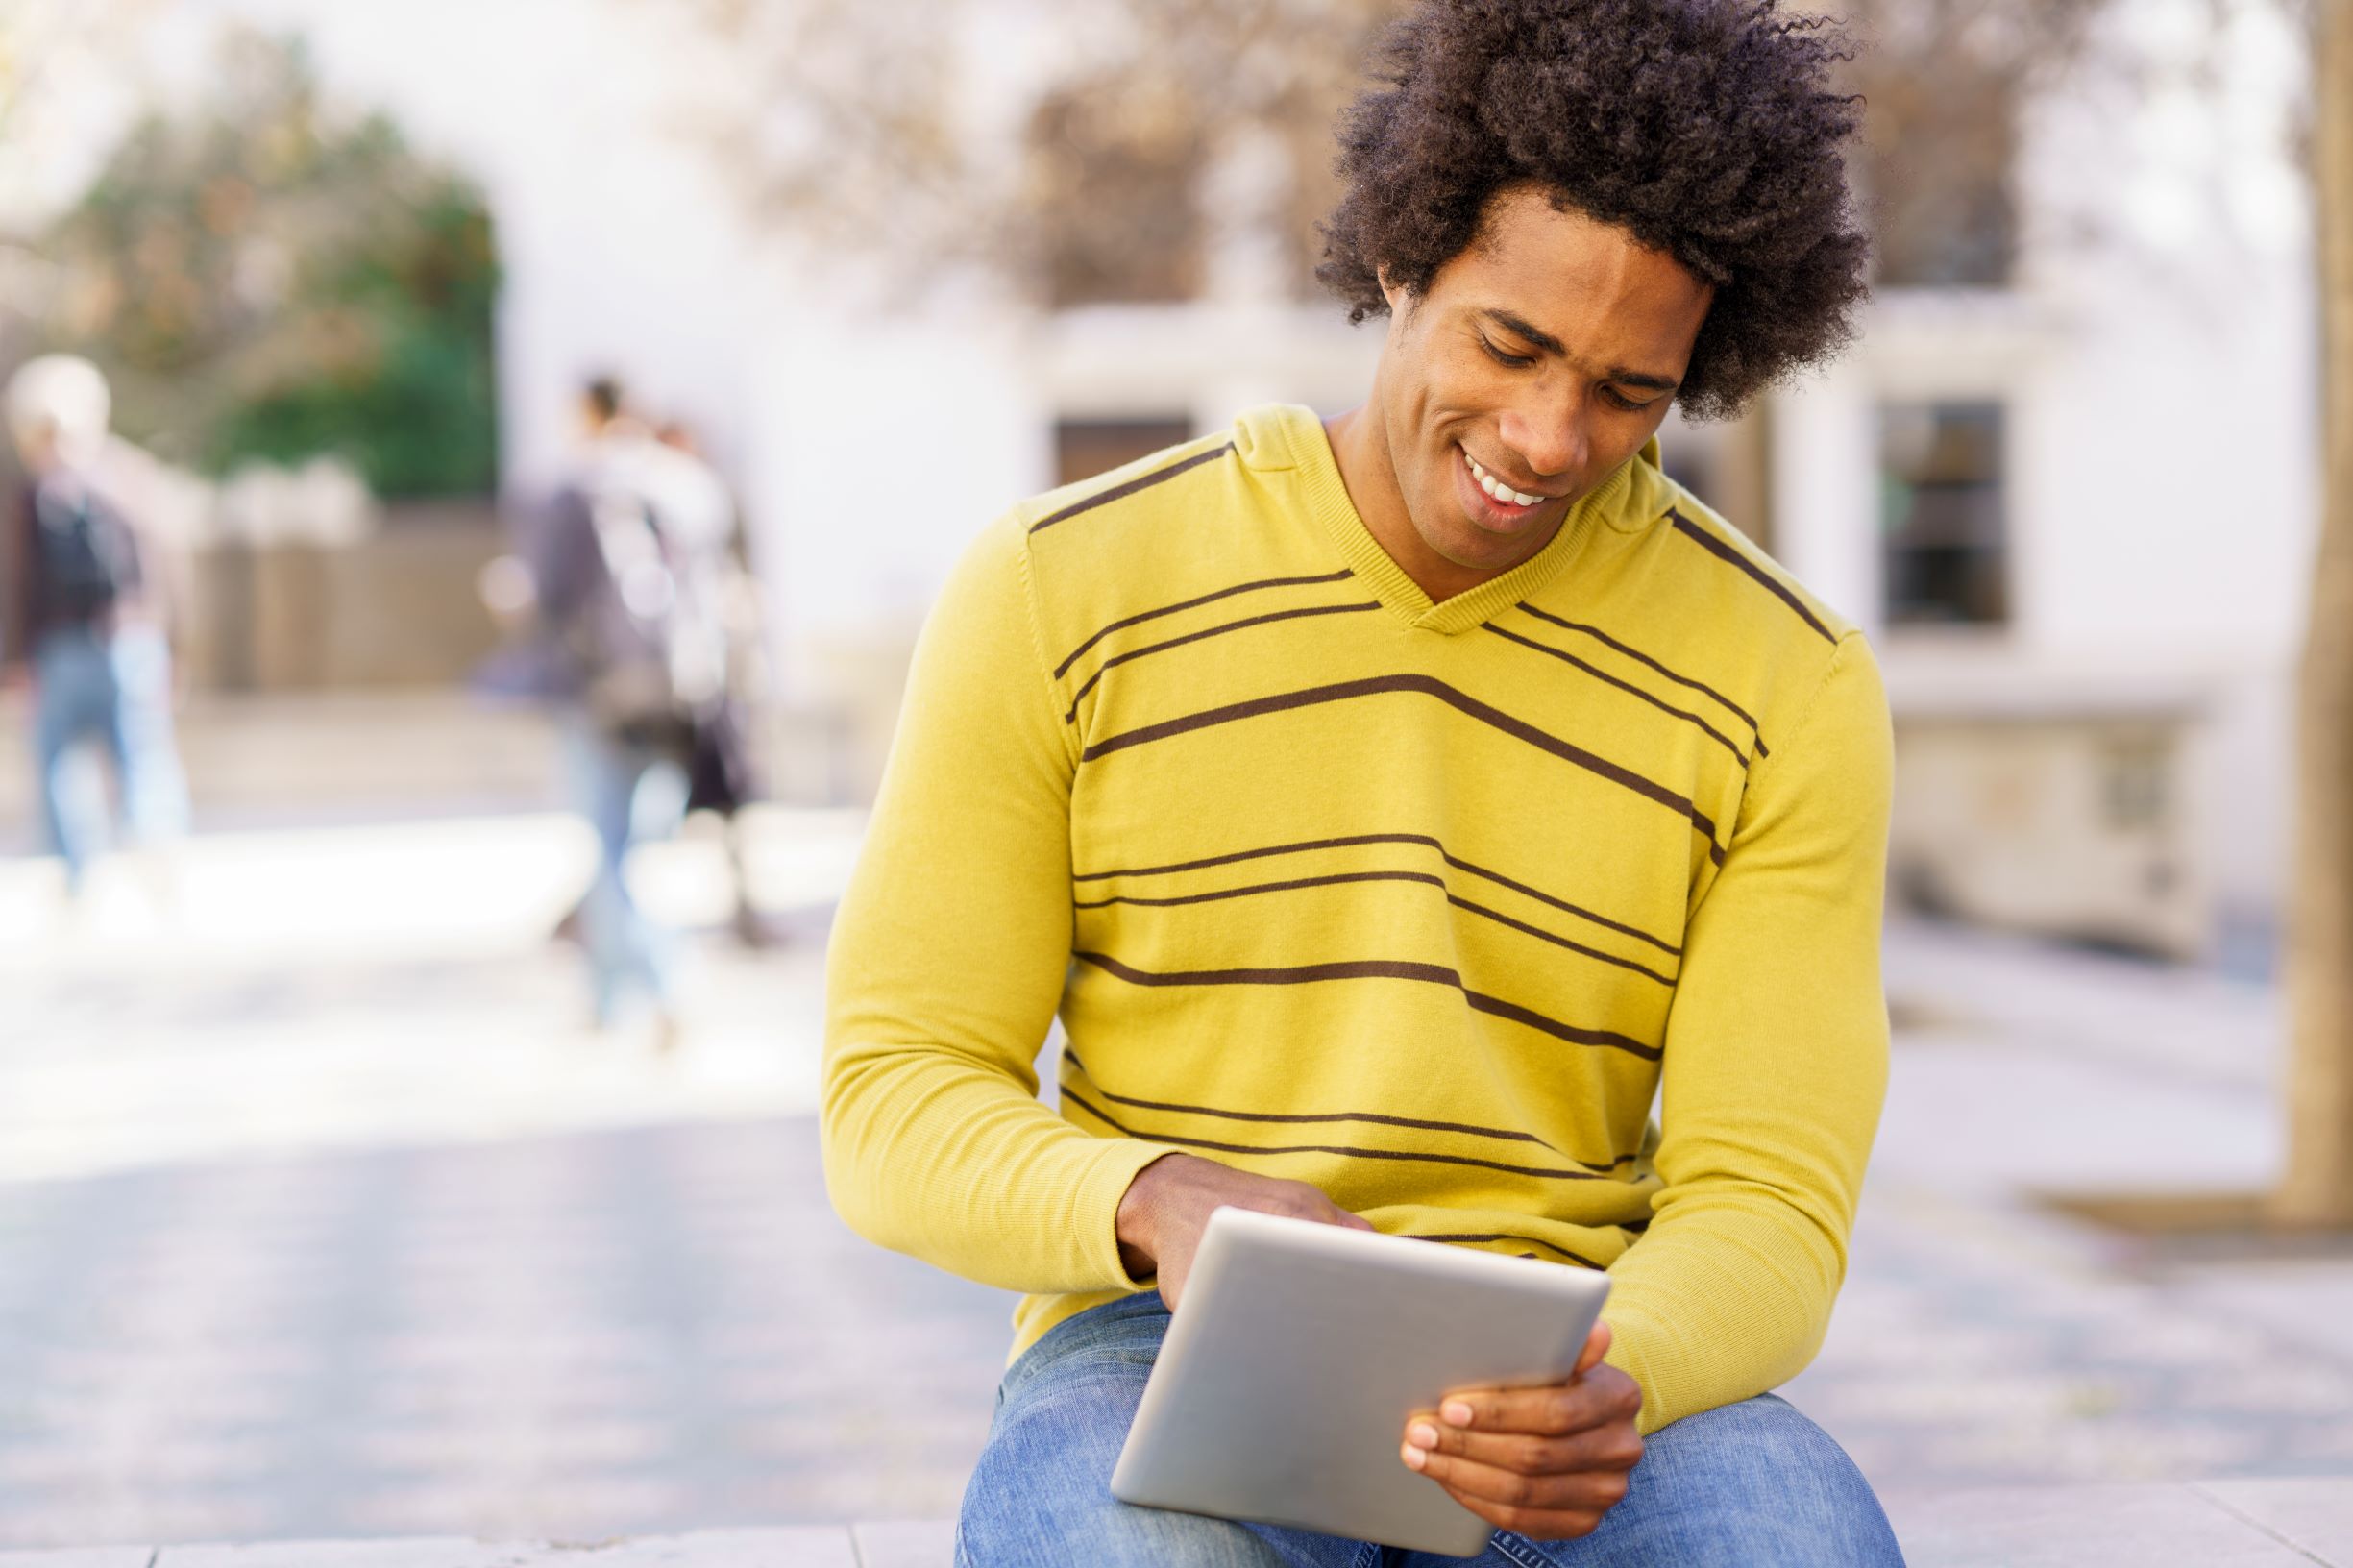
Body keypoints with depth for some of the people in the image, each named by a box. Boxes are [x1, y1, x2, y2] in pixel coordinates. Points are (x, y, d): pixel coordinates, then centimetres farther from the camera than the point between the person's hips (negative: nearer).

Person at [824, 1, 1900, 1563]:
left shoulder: (1789, 686, 2)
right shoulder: (1063, 593, 0)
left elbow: (1766, 1204, -1)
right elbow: (898, 1102, 0)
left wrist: (1608, 1389, -25)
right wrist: (1159, 1203, -23)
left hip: (1552, 1381, 2)